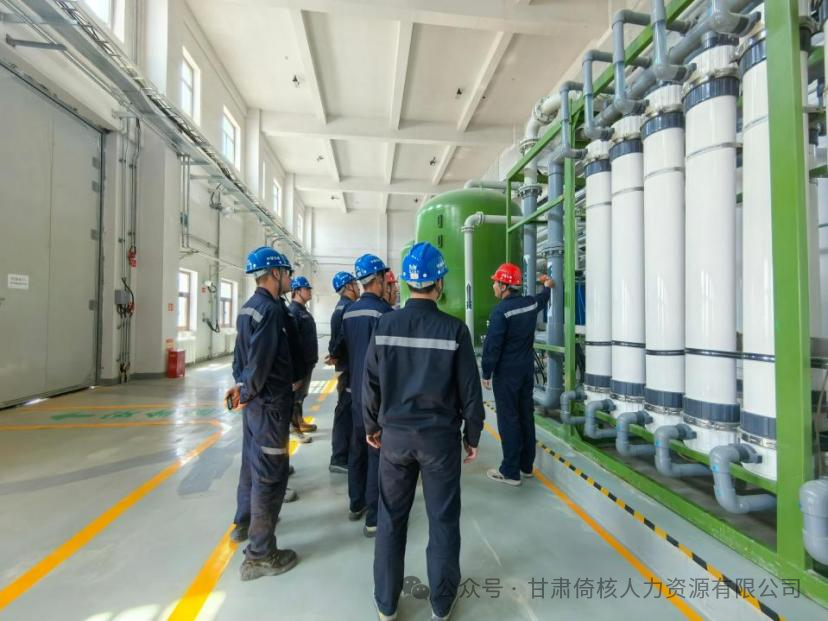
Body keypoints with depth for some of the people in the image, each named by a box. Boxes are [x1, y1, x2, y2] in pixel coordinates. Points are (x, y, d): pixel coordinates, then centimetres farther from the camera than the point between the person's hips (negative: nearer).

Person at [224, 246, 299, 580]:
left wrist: (241, 385, 6)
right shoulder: (270, 309, -20)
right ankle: (260, 554, 11)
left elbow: (243, 352, 11)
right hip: (269, 402, -10)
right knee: (270, 474, 0)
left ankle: (245, 523, 43)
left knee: (252, 462, 24)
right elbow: (260, 361, -24)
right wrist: (247, 391, -10)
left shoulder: (248, 307, 10)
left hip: (254, 400, 10)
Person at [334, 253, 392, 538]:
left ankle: (356, 504, 31)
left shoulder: (348, 312, 6)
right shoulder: (382, 311, -17)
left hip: (357, 389, 8)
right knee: (377, 452, 0)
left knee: (358, 447, 18)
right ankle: (374, 518, 8)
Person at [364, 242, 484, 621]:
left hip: (395, 434, 2)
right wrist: (472, 435, 6)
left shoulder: (385, 325, -5)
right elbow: (469, 390, -7)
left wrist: (372, 426, 14)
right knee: (443, 519, 15)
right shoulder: (454, 329, -11)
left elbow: (371, 383, 0)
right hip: (440, 436, -2)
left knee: (391, 518, 16)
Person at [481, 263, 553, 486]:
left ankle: (510, 472, 7)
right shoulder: (531, 303, 3)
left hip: (506, 373, -7)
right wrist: (547, 286, 49)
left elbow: (492, 345, -19)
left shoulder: (501, 311, -19)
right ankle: (526, 466, 26)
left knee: (508, 420, 0)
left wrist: (486, 373, -9)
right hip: (527, 370, 7)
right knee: (526, 416, 14)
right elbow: (542, 299, 28)